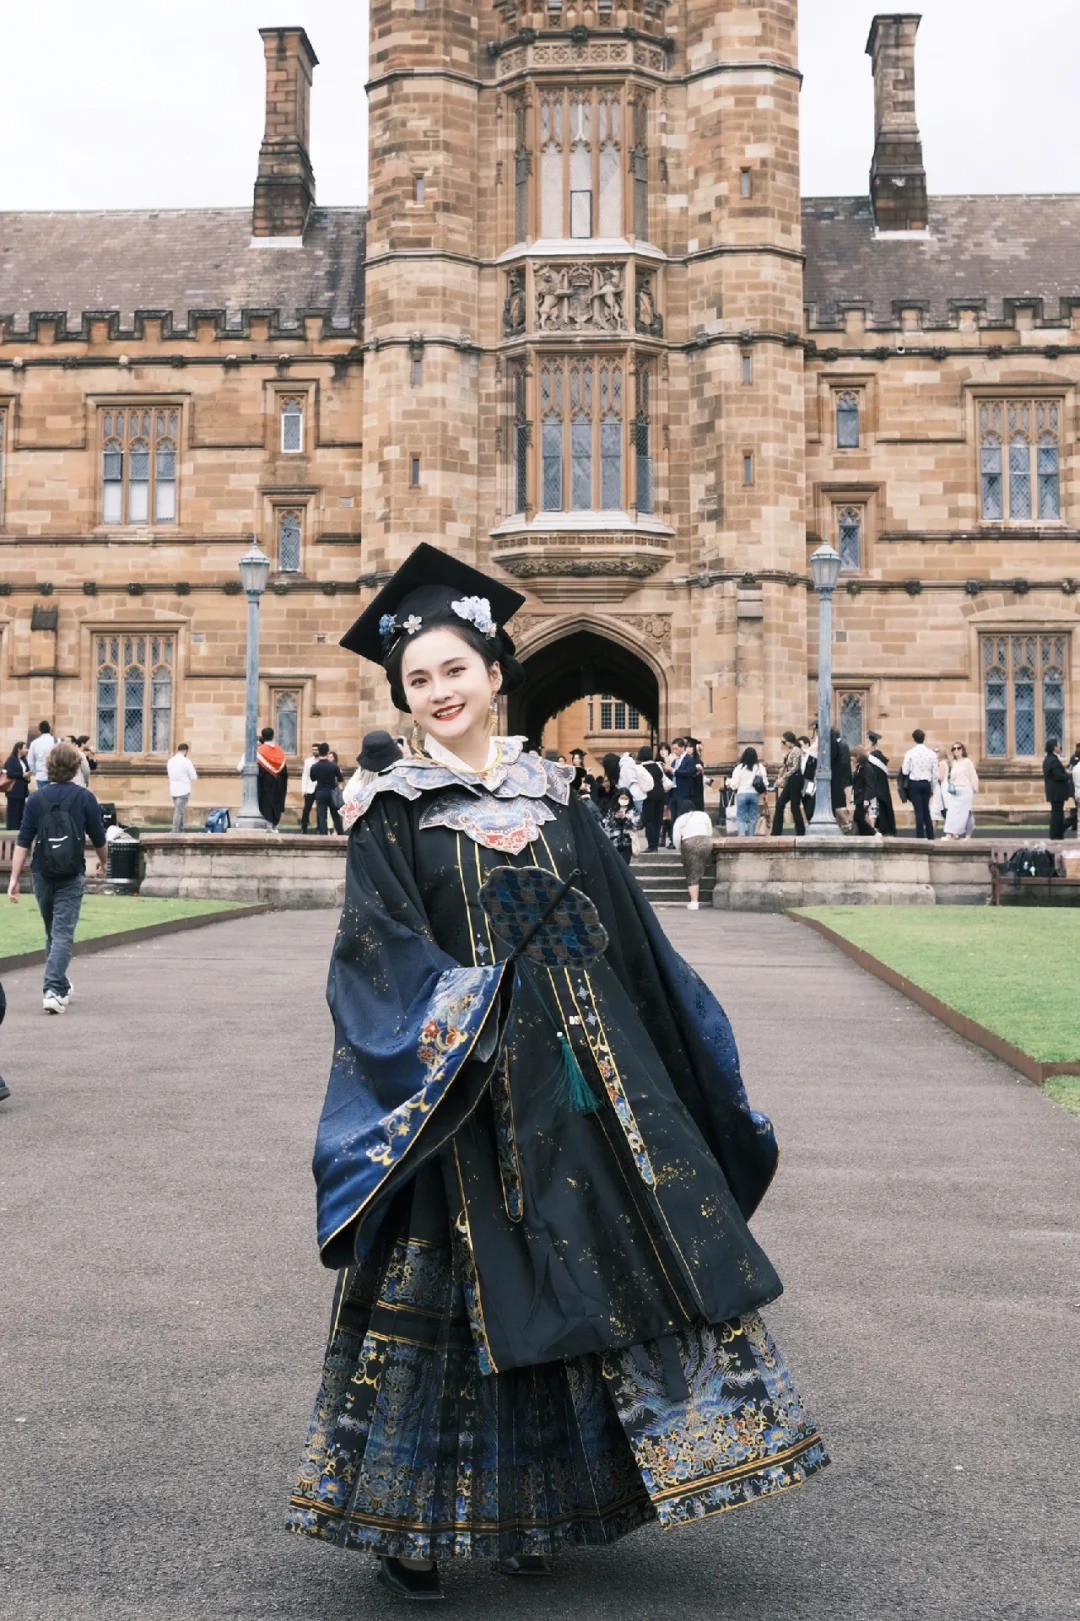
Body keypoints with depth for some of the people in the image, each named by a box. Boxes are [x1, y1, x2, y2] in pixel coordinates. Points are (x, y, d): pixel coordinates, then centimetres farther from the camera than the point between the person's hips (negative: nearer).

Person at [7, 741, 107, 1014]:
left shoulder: (36, 799, 0)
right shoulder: (84, 798, -4)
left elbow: (23, 842, -4)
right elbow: (99, 838, 2)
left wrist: (15, 878, -3)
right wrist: (102, 861, 21)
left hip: (42, 875, 3)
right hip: (71, 877, -3)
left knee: (53, 932, 18)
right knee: (63, 933, -5)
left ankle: (60, 986, 32)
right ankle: (53, 990, -19)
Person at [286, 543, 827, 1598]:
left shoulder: (553, 796, 12)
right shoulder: (391, 814, 0)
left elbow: (626, 936, 14)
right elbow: (381, 956, -9)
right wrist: (468, 1006, -24)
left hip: (582, 1072, 5)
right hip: (461, 1081, -4)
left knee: (605, 1257, 5)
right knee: (458, 1285, 0)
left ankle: (526, 1508, 21)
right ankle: (409, 1518, 16)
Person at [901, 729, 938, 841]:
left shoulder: (910, 753, -9)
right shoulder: (931, 753, 0)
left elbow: (905, 771, -10)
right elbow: (935, 773, 3)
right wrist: (932, 787, 14)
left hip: (914, 783, -3)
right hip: (926, 783, 3)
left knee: (919, 811, -1)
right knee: (926, 810, 15)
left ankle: (920, 836, -3)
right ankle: (930, 835, 17)